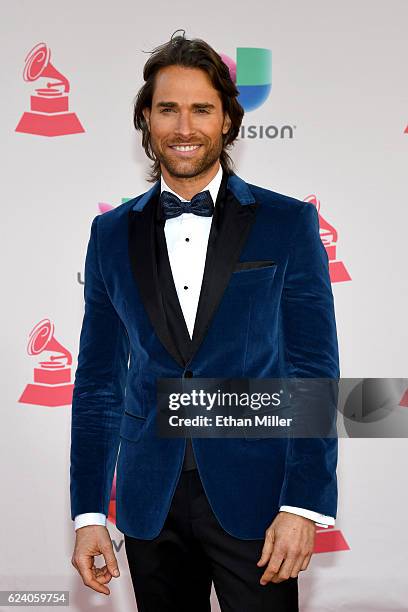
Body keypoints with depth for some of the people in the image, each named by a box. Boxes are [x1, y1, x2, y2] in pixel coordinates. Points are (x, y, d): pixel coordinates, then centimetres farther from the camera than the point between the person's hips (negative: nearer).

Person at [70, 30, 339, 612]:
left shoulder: (287, 222, -2)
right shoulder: (113, 234, 6)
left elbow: (314, 372, -4)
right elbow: (98, 382, 7)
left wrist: (303, 505, -11)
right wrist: (88, 514, 3)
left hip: (253, 497, -2)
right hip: (150, 503, 3)